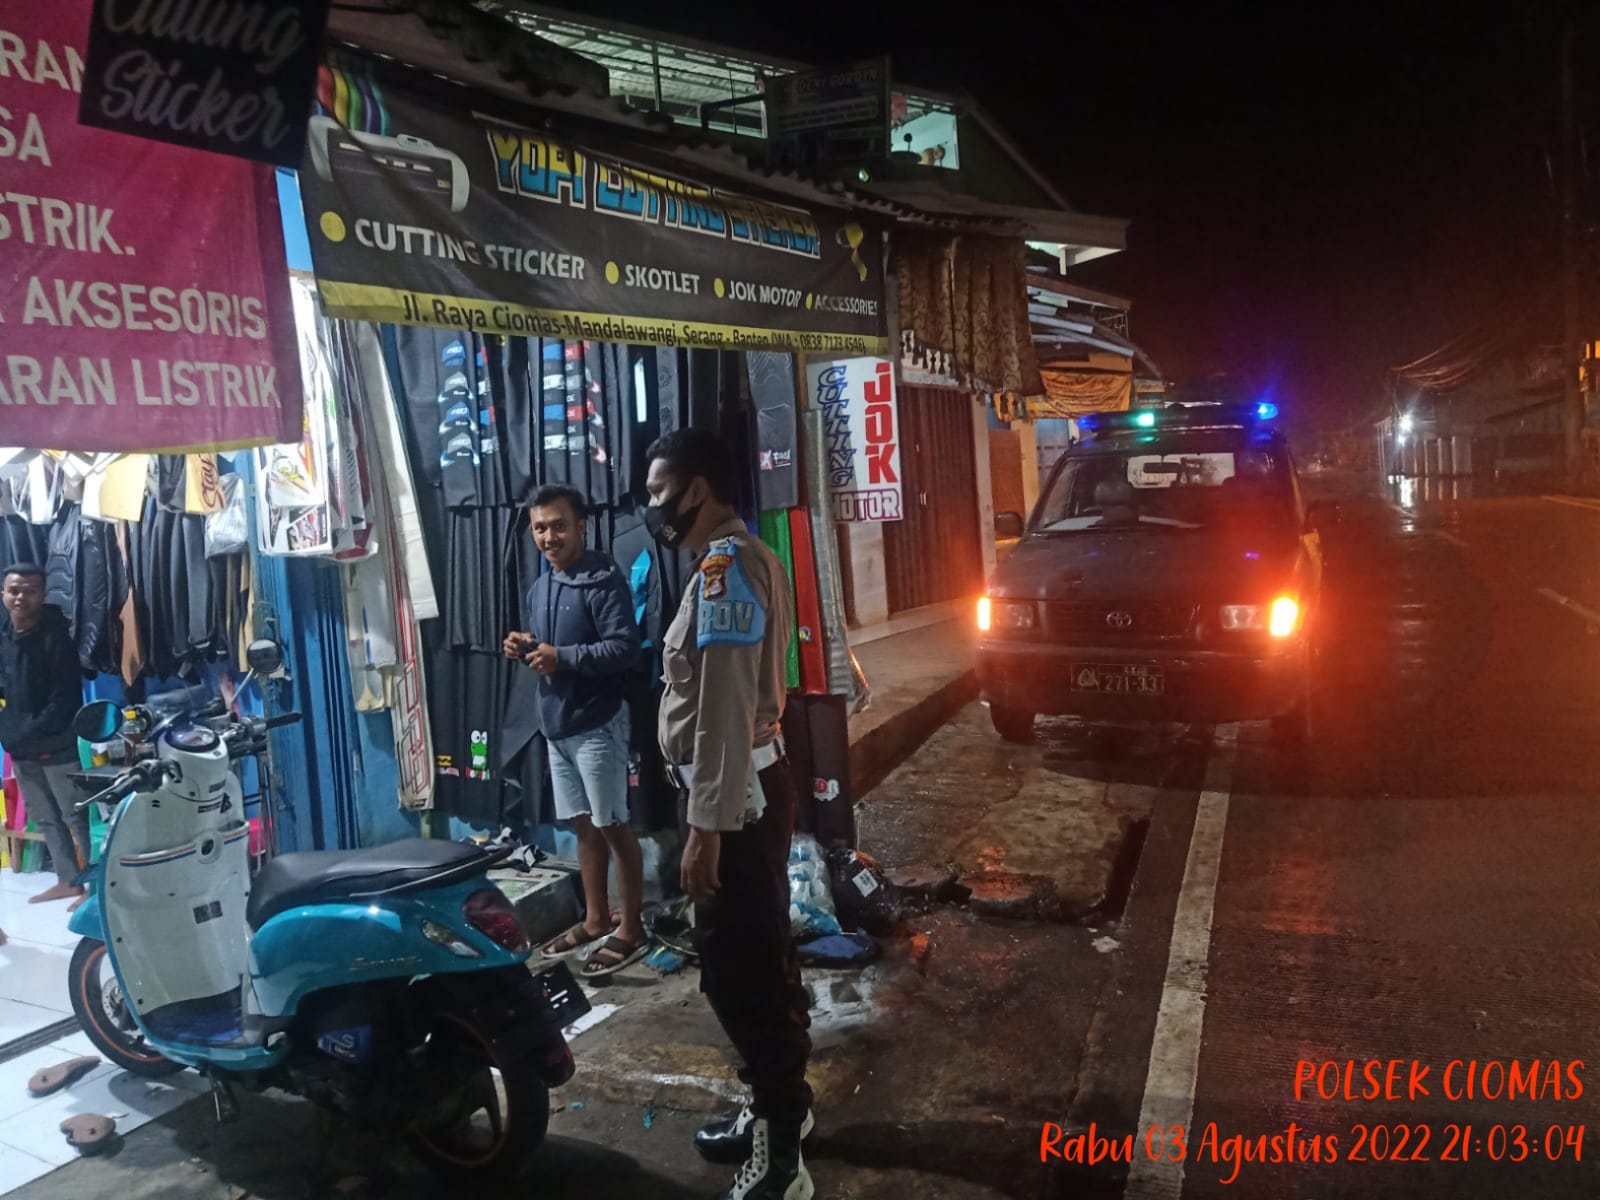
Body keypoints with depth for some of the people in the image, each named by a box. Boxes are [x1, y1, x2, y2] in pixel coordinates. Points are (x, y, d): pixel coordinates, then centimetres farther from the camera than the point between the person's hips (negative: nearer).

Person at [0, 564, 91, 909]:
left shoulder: (56, 637, -12)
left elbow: (65, 699, -15)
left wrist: (31, 732, -16)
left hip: (57, 746, -7)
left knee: (75, 817, -2)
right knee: (45, 818, 14)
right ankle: (68, 880, 24)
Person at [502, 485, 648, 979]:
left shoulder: (603, 580, -12)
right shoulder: (540, 587, 15)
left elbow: (626, 648, -20)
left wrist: (563, 656, -26)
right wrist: (523, 648, 3)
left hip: (597, 725, -8)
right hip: (557, 724, 8)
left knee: (613, 827, -1)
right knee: (583, 826, 16)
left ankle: (632, 930, 9)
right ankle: (595, 919, 29)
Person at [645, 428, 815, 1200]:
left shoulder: (726, 566, -18)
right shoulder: (743, 560, 15)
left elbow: (725, 709, -24)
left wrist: (706, 826, -24)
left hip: (736, 796, -11)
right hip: (749, 786, 11)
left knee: (741, 968, -2)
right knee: (756, 956, 20)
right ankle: (779, 1110, 35)